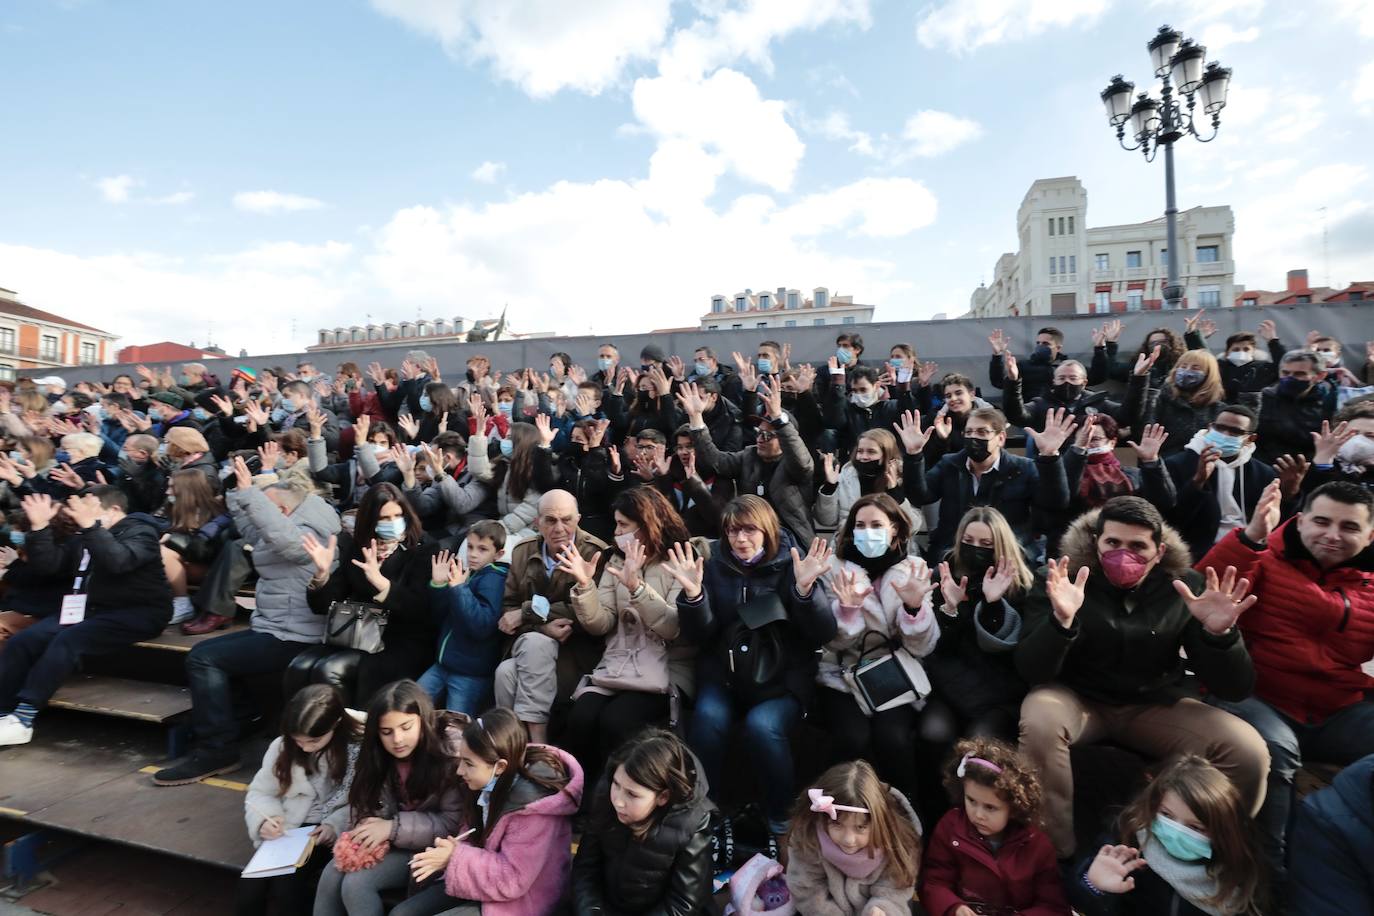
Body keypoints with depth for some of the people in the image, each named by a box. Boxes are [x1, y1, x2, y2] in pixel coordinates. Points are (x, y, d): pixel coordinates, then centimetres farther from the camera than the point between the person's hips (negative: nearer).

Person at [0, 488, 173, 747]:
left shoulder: (140, 530, -7)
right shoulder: (85, 537, 16)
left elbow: (118, 561, -27)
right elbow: (46, 563, 10)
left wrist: (90, 526, -33)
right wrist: (39, 526, -2)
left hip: (138, 613, -8)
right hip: (94, 609, 8)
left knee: (68, 639, -29)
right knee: (23, 640, -10)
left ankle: (23, 717, -26)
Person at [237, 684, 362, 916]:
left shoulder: (360, 749, -14)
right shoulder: (282, 746, -2)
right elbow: (259, 792, 6)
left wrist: (335, 826, -24)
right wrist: (265, 819, -14)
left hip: (333, 835, -4)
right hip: (288, 831, 4)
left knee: (286, 889, -24)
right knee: (249, 888, -20)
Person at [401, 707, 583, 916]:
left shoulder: (533, 809, -31)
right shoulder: (491, 784, -7)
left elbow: (511, 880, -26)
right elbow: (475, 837, 9)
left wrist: (455, 858, -24)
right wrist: (447, 853, -12)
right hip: (485, 881, 8)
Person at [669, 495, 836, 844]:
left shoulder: (790, 564, -3)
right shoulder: (715, 565, 3)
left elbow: (823, 635, -10)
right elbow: (700, 637, -1)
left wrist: (805, 588, -28)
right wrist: (693, 594, -20)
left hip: (783, 677, -2)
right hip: (724, 673, 2)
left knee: (762, 726, -29)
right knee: (708, 718, -28)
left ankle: (780, 818, -1)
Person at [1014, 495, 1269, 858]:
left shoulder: (1185, 586, -7)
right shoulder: (1059, 579, -14)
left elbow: (1234, 689, -9)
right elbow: (1031, 672, -22)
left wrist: (1219, 633, -31)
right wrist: (1061, 620, -41)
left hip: (1156, 705, 3)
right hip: (1078, 699, -2)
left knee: (1250, 753, -20)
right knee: (1039, 721, -34)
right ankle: (1058, 857, -13)